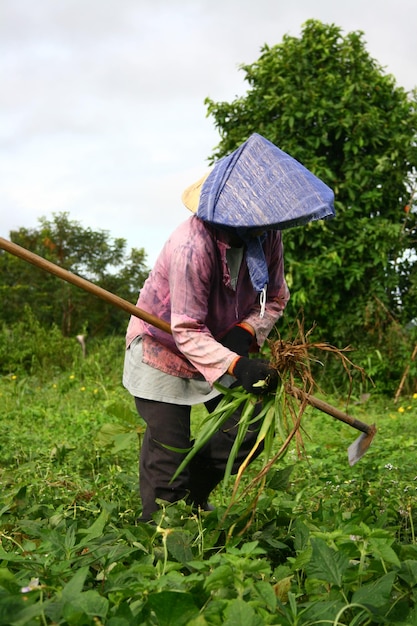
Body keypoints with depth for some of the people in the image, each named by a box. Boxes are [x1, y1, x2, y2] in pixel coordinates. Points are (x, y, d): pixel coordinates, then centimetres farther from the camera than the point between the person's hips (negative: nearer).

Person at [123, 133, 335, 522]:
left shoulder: (266, 234, -15)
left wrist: (245, 332, -25)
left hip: (220, 347, 7)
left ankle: (193, 498, 26)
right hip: (163, 347, -6)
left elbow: (275, 299, -5)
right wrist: (236, 366, -45)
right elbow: (187, 331, -33)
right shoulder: (193, 245, -35)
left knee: (251, 427, 3)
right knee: (170, 449, -5)